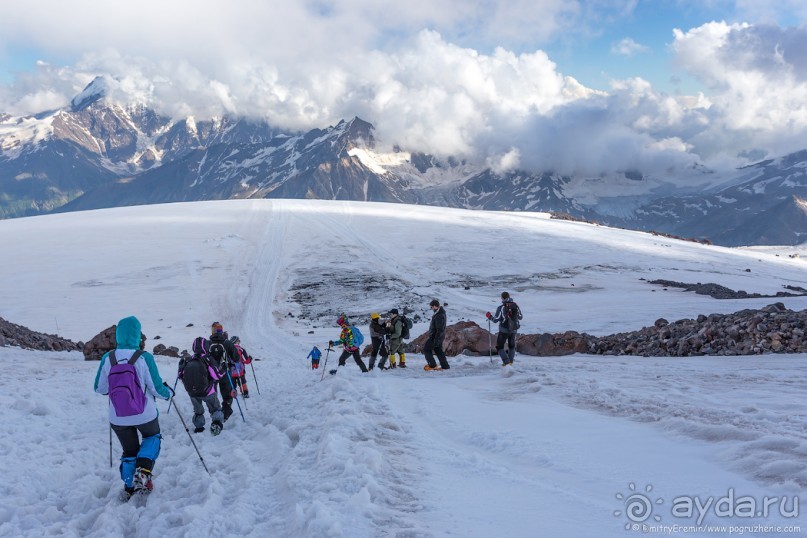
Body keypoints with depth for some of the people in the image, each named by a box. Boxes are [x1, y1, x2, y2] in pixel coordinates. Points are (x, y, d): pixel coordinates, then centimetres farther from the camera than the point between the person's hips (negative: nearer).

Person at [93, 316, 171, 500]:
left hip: (118, 419, 2)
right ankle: (143, 471, 5)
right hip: (144, 415, -2)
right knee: (152, 437, 27)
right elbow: (156, 388, -10)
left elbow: (99, 388, 2)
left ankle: (129, 488, 27)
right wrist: (168, 393, 12)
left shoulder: (107, 358, -8)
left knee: (129, 450, 24)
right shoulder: (144, 357, -16)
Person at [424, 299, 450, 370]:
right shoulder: (441, 311, 6)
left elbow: (440, 329, -28)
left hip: (435, 336, -10)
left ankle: (432, 365, 5)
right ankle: (445, 366, 18)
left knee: (426, 349, 3)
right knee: (439, 351, 17)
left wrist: (436, 340, -26)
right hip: (440, 336, 10)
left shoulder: (439, 316, -27)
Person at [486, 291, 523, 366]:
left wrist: (489, 316, 7)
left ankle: (506, 362, -6)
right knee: (511, 346, 25)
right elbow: (520, 317, 10)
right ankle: (510, 361, 24)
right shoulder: (515, 306, -2)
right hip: (513, 330, 5)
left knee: (499, 346, 7)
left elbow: (496, 320, -11)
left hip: (504, 330, -4)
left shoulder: (501, 307, -15)